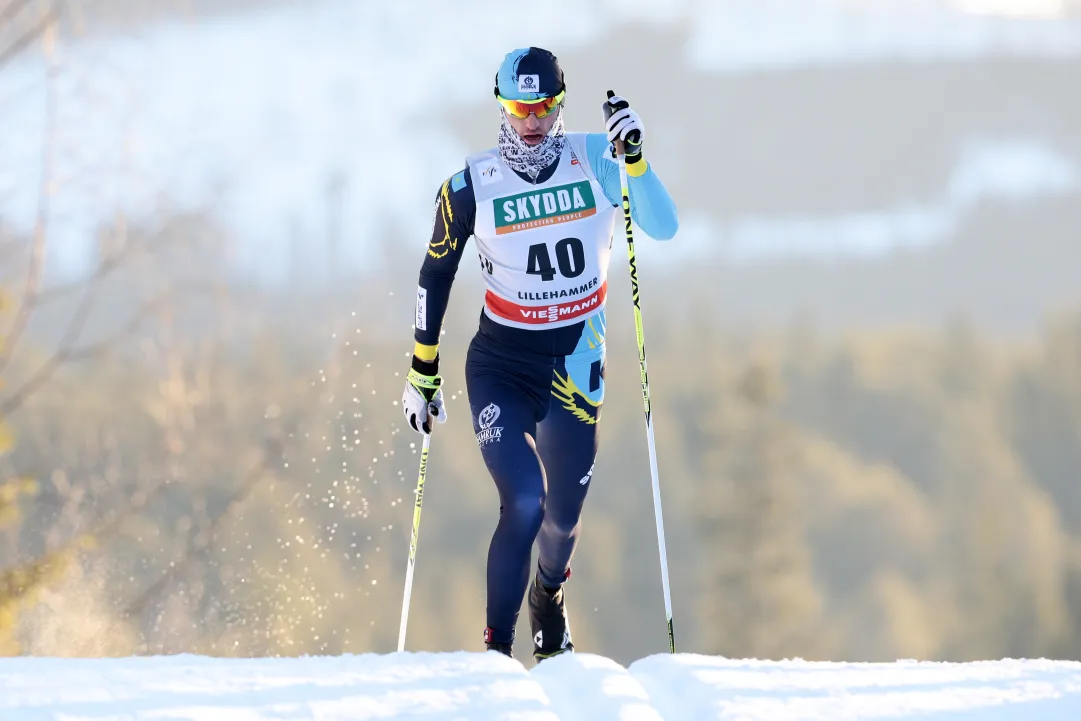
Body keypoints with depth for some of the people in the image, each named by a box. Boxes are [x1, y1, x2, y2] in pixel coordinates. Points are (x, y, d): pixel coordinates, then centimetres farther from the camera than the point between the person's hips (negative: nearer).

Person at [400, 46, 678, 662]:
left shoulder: (597, 162, -7)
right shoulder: (472, 186, -9)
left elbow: (663, 228, -17)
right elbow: (436, 276, 3)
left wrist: (634, 155, -30)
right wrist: (423, 372, 3)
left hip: (576, 365, 2)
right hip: (501, 365, -2)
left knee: (565, 514, 13)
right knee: (525, 502, -21)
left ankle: (550, 595, 49)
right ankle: (497, 648, -8)